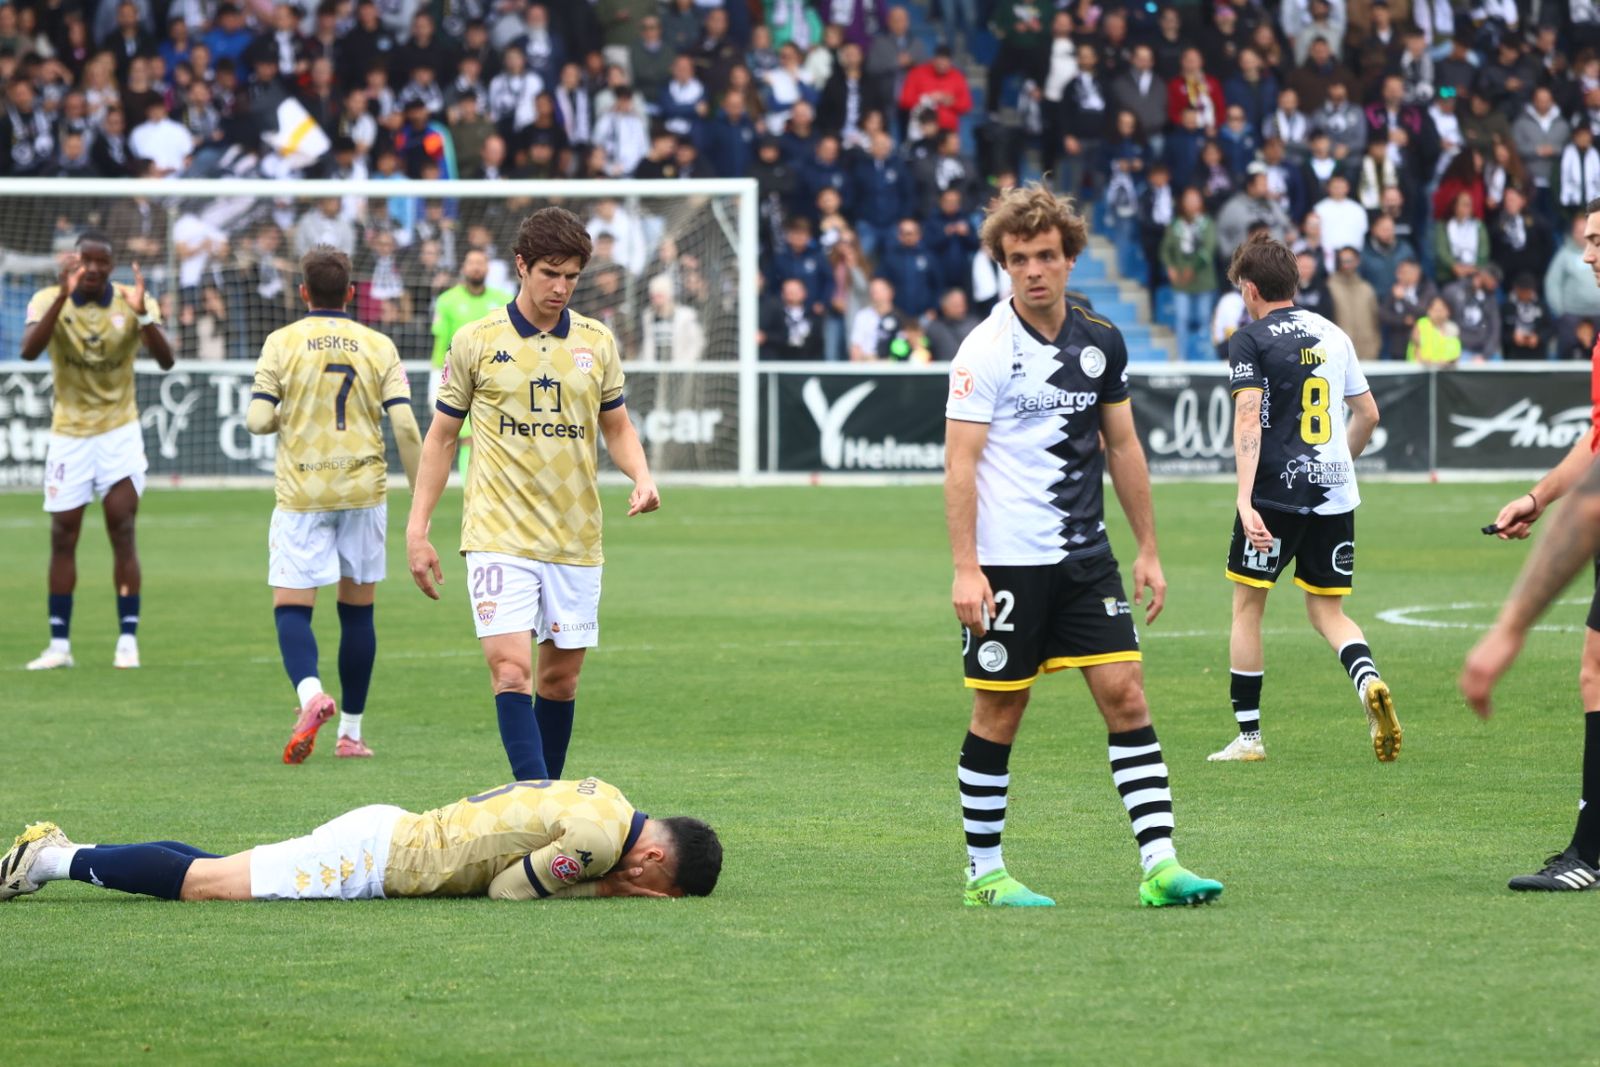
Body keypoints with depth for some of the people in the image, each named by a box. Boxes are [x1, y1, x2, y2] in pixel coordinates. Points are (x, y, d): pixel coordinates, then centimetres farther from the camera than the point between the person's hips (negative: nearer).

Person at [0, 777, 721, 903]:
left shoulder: (606, 798, 6)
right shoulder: (598, 835, -21)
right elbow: (507, 888, -14)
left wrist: (601, 880, 5)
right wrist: (604, 888, -9)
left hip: (390, 832, 8)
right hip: (376, 858, -8)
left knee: (213, 875, 15)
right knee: (209, 884, -5)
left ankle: (60, 852, 19)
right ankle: (59, 862, 2)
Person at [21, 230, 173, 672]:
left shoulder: (132, 303, -8)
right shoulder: (49, 300, -9)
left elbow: (165, 360, -19)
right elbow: (29, 350, -27)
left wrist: (143, 314, -36)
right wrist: (63, 296, -38)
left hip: (119, 432, -1)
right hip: (68, 434, 1)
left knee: (122, 532, -8)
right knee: (62, 538, 2)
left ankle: (128, 640, -4)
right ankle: (59, 644, 9)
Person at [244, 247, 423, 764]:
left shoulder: (282, 343, -2)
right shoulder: (378, 347, 3)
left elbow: (258, 419, -9)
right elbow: (405, 425, -4)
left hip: (301, 494, -2)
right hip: (364, 489, 2)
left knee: (291, 606, -1)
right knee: (357, 610, 11)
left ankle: (310, 692, -30)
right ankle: (351, 731, 16)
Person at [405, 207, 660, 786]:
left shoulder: (597, 342, 7)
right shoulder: (475, 342, 0)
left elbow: (617, 427, 18)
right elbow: (441, 436, 6)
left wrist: (641, 476, -4)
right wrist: (417, 528, 2)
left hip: (575, 539, 3)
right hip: (499, 537, -3)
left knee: (561, 676, 7)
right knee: (511, 668, -16)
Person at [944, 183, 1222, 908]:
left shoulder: (1101, 343, 8)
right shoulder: (987, 349, -9)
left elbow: (1123, 447, 17)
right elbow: (959, 463, -12)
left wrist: (1147, 549, 14)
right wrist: (965, 568, -19)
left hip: (1085, 559, 5)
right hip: (1008, 562, -5)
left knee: (1125, 695, -4)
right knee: (999, 713, 2)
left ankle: (1160, 864, -6)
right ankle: (983, 874, 13)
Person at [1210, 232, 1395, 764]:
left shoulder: (1250, 340, -5)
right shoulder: (1332, 334, 13)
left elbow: (1248, 421, -15)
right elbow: (1368, 413, 18)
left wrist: (1245, 499, -22)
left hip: (1276, 493, -5)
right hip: (1335, 493, 5)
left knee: (1247, 605, 9)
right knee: (1327, 610, 12)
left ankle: (1248, 735, 11)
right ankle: (1369, 681, -19)